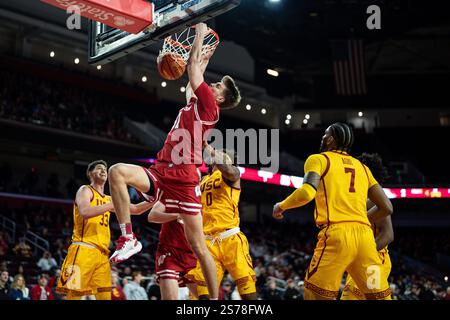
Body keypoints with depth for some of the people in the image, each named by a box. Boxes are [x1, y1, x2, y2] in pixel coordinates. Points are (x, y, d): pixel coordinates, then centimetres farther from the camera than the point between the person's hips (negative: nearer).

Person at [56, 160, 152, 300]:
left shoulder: (109, 199, 24)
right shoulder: (85, 190, 3)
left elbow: (136, 209, 29)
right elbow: (85, 212, -18)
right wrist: (113, 205, -18)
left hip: (102, 254, 7)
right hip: (84, 250, -7)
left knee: (105, 296, 1)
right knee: (74, 295, -10)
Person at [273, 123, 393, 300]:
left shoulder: (318, 159, 8)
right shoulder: (362, 167, 23)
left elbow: (307, 193, -11)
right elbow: (386, 207, 18)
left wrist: (281, 205, 7)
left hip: (336, 234, -5)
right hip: (365, 235, 5)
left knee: (315, 295, 3)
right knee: (379, 296, 8)